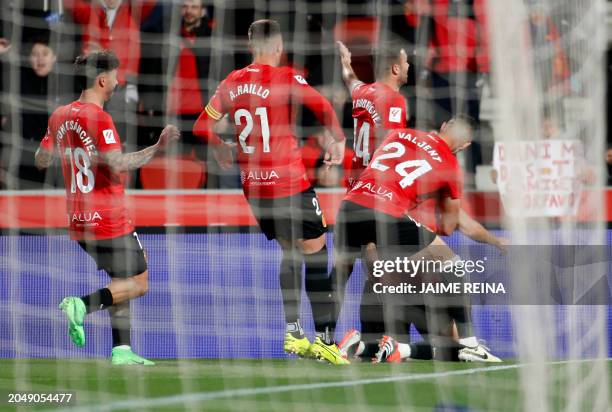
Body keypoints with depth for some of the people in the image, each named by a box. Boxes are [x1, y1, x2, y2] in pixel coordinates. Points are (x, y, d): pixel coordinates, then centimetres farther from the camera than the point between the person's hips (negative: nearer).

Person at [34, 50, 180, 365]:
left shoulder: (59, 116, 7)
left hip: (77, 221, 8)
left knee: (121, 281, 18)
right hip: (109, 221, -8)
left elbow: (41, 160, 16)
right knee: (139, 283, 2)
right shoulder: (98, 118, -17)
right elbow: (118, 165, -26)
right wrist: (158, 147, -21)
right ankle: (82, 305, -17)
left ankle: (121, 350, 10)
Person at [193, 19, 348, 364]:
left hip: (253, 186, 6)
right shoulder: (287, 78, -9)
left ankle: (293, 332, 17)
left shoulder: (232, 83, 7)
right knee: (316, 252, 0)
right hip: (289, 181, -6)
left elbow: (202, 126, 14)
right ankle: (325, 339, -7)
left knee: (291, 251, 20)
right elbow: (322, 106, -23)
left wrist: (221, 149, 33)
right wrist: (338, 139, -8)